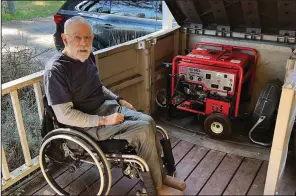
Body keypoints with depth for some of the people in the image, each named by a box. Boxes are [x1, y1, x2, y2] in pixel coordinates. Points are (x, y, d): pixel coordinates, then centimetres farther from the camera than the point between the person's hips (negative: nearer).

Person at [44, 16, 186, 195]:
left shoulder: (87, 56, 3)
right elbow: (64, 115, -24)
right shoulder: (56, 70, -23)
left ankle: (161, 175, 7)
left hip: (106, 106, 8)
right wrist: (104, 120, -24)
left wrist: (119, 100, 6)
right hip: (87, 124, -8)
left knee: (148, 121, -8)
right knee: (144, 130, -18)